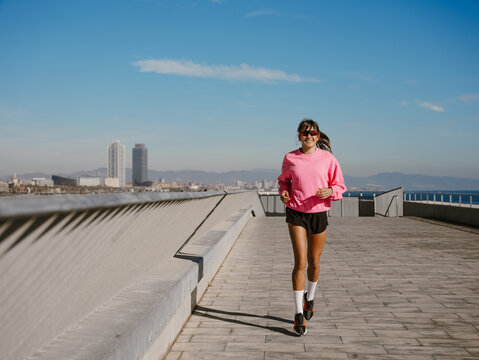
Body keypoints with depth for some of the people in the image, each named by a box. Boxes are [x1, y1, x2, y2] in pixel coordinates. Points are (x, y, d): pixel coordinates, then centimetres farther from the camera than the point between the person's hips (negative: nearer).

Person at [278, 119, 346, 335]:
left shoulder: (328, 159, -2)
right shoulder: (290, 158, -1)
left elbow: (340, 187, 4)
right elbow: (284, 179, 16)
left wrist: (330, 191, -18)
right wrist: (283, 192, -5)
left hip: (319, 214, 1)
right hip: (296, 214, -1)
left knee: (314, 263, 13)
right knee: (300, 263, -11)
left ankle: (310, 297, 43)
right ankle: (298, 314, -3)